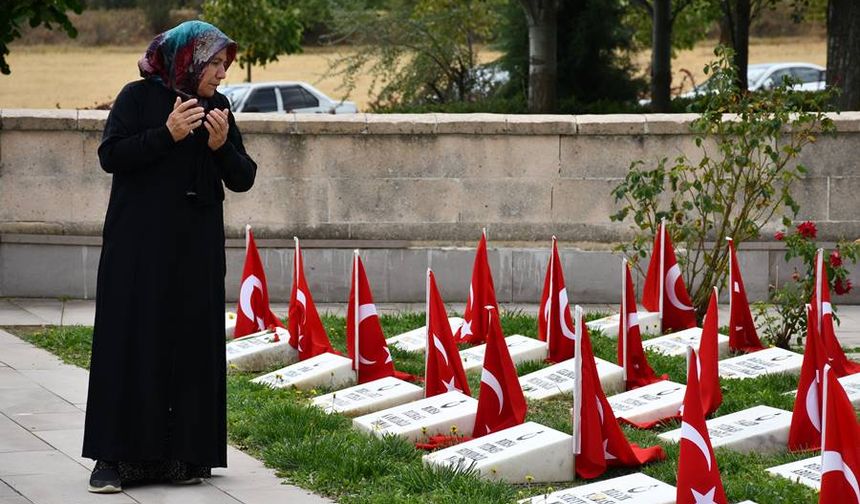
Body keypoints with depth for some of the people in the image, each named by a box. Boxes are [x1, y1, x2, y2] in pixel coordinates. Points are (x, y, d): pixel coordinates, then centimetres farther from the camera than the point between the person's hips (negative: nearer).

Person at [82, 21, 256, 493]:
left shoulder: (218, 108, 11)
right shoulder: (139, 96, -2)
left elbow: (243, 179, 9)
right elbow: (110, 155, -12)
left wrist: (222, 147, -10)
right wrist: (167, 134, -20)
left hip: (198, 251, 5)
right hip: (140, 247, -5)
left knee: (193, 344, 2)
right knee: (132, 343, -6)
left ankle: (183, 454, 6)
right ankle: (114, 457, -5)